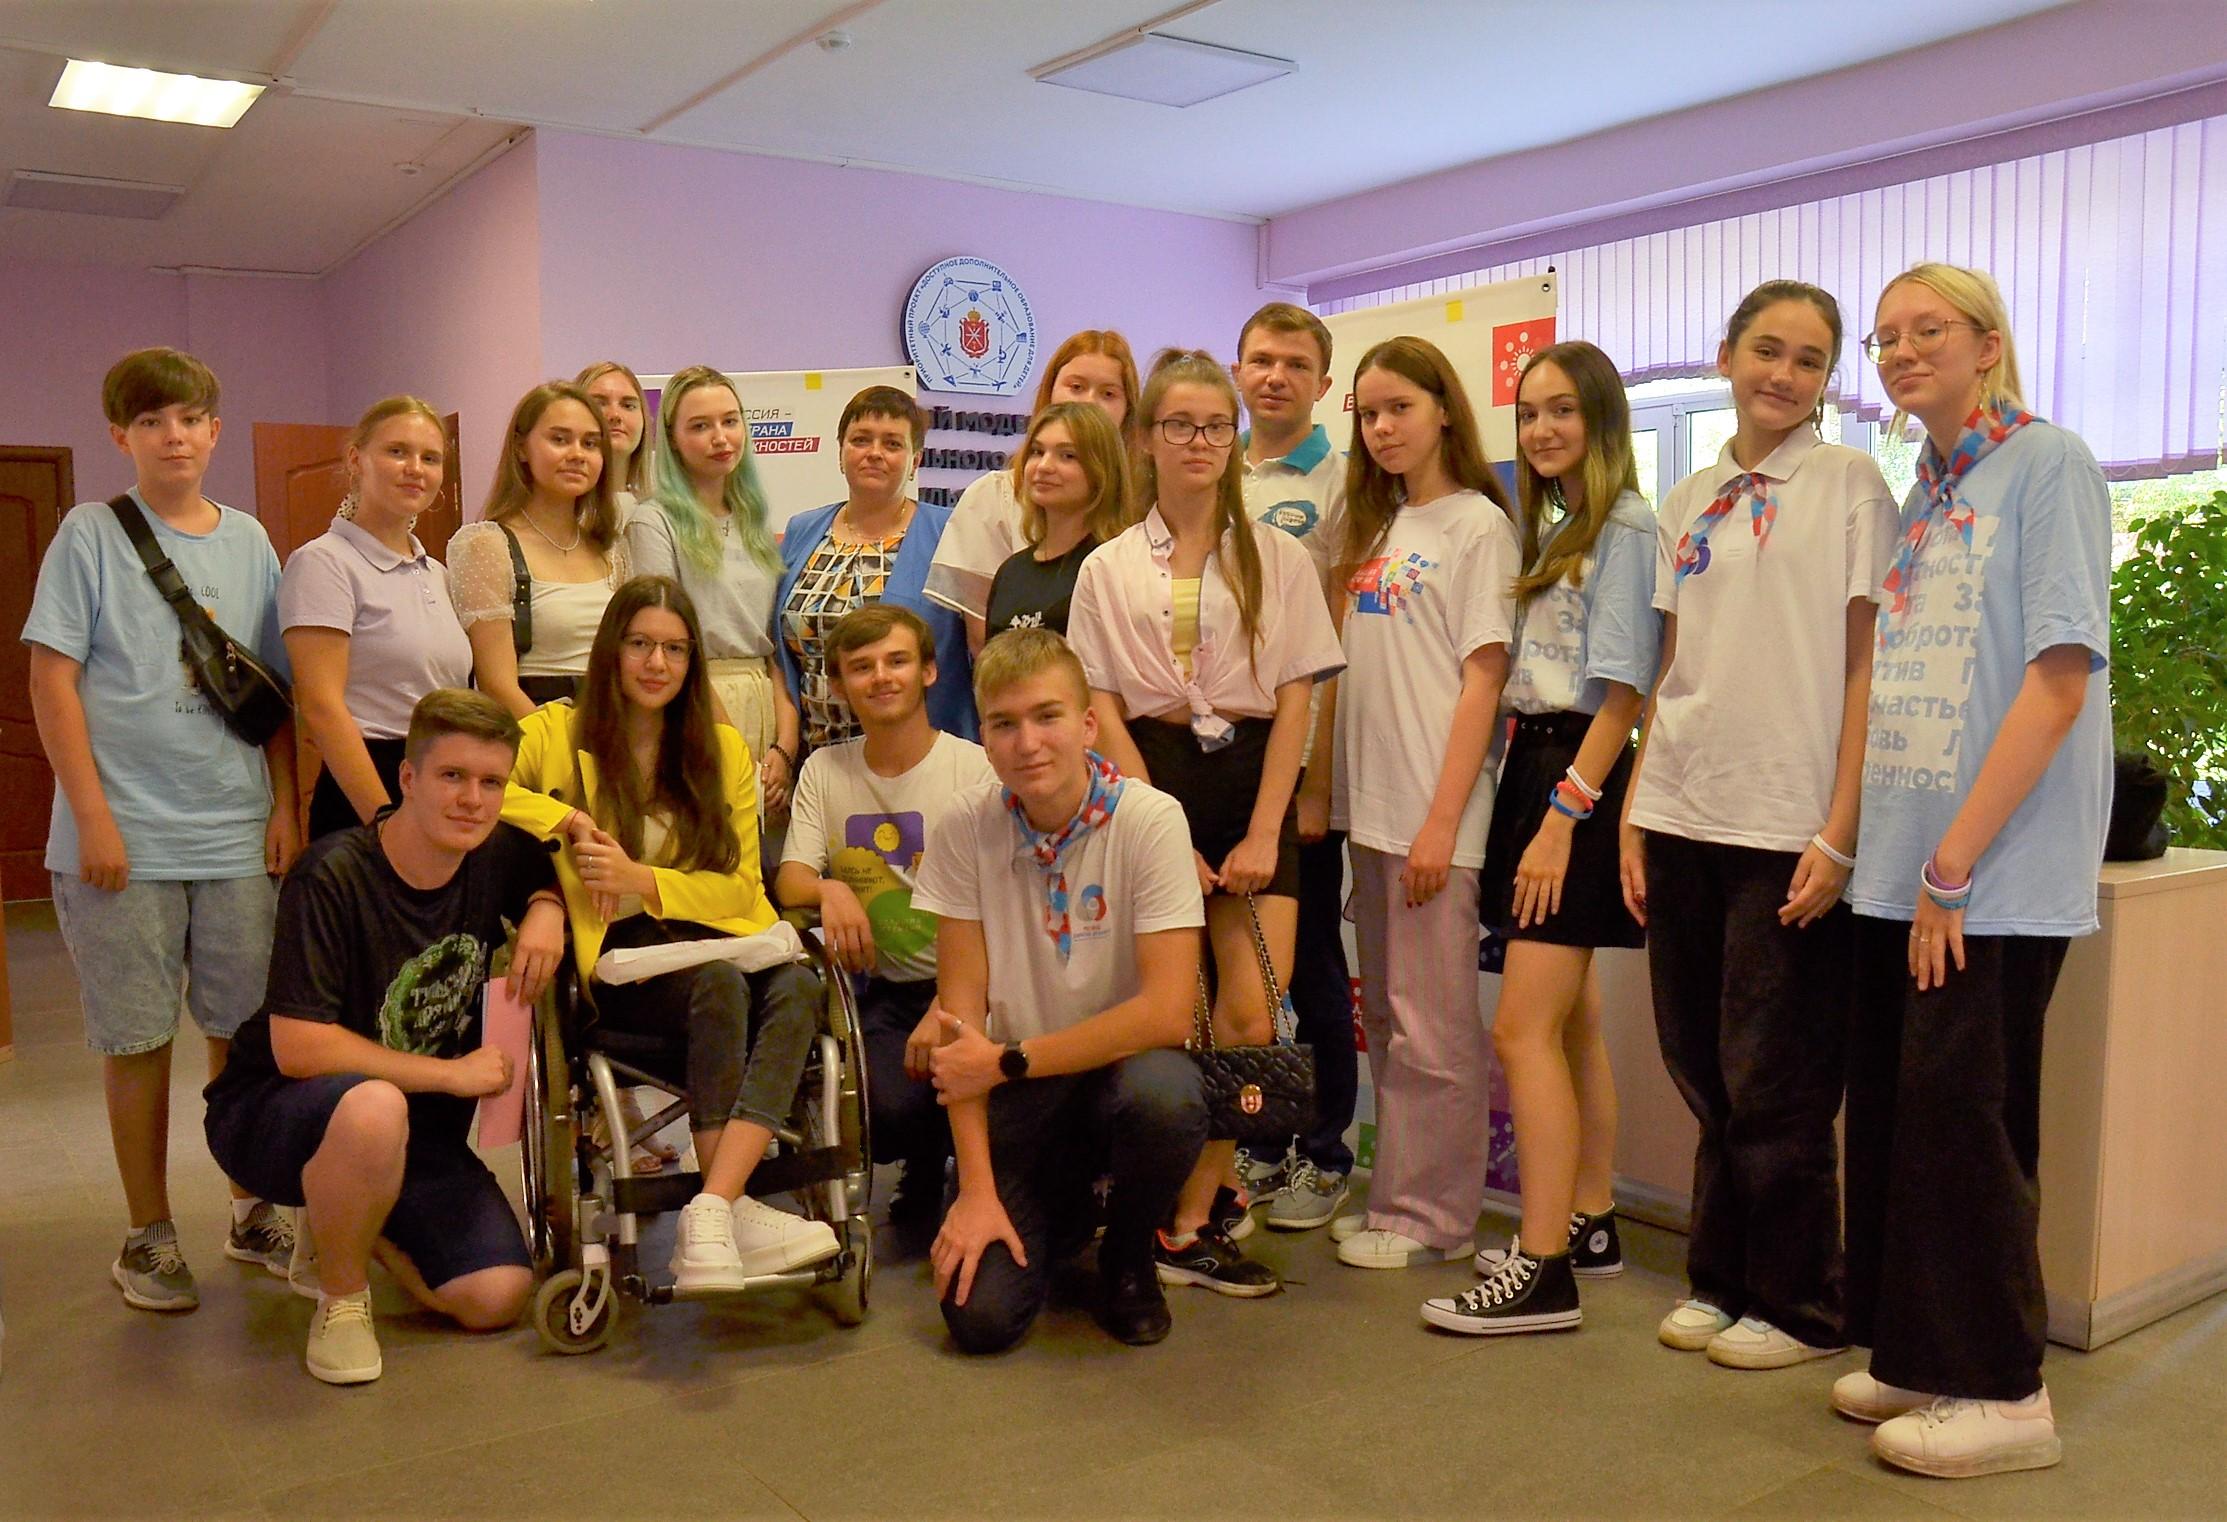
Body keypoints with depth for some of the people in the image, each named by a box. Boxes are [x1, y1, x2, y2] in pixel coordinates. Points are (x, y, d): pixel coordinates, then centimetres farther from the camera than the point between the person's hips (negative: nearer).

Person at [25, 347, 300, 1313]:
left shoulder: (249, 543, 9)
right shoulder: (90, 535, -1)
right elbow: (52, 680, -5)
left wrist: (285, 806, 5)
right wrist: (93, 816, -10)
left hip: (239, 835, 3)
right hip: (125, 836, -3)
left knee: (245, 1028, 9)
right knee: (138, 1038, 6)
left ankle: (251, 1213, 25)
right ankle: (149, 1235, 20)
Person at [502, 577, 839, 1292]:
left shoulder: (724, 748, 14)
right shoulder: (559, 731, 8)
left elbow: (739, 886, 8)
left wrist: (640, 878, -8)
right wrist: (567, 818, -15)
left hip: (717, 938, 3)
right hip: (621, 954, -3)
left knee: (798, 989, -31)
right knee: (719, 986, -35)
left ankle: (709, 1216, -39)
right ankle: (735, 1210, -29)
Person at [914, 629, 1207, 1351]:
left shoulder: (1150, 820, -16)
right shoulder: (965, 829, -8)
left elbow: (1167, 1012, -21)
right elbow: (961, 1009, -7)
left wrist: (1008, 1061, -17)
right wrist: (977, 1187, -13)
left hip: (1122, 1066, -1)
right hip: (1018, 1094, 2)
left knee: (1164, 1094, -36)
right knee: (980, 1315, -15)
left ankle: (1128, 1256, -1)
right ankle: (1058, 1215, 21)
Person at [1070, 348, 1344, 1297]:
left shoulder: (1278, 559, 7)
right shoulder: (1109, 569, 8)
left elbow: (1294, 699, 2)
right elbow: (1103, 709, 2)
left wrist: (1264, 832, -7)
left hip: (1250, 782, 0)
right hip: (1151, 784, 0)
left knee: (1256, 1016, -11)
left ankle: (1185, 1220, 1)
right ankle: (1199, 1203, 18)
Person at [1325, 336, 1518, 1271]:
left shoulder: (1477, 525, -5)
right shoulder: (1374, 525, 15)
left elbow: (1482, 680, -10)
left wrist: (1442, 820, -15)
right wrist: (1322, 790, 9)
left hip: (1433, 809, -7)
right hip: (1366, 804, 7)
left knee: (1431, 1023, -1)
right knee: (1386, 1018, 14)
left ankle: (1432, 1215, 10)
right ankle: (1395, 1198, 25)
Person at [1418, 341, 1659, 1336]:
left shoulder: (1624, 527, -9)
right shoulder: (1551, 528, 18)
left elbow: (1621, 692, -15)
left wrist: (1564, 815, -19)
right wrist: (1529, 796, 8)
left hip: (1579, 775, -9)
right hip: (1532, 764, 9)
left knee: (1524, 1026, -12)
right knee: (1570, 1020, 14)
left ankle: (1542, 1270, -8)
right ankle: (1588, 1223, 25)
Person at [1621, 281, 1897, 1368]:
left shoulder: (1849, 485, 0)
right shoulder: (1689, 502, 14)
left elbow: (1866, 669, -6)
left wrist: (1839, 835, -13)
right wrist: (1634, 815, 8)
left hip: (1787, 826, -5)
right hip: (1683, 819, 5)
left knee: (1775, 1086, 1)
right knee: (1706, 1074, 11)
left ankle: (1803, 1307, 18)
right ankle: (1723, 1280, 26)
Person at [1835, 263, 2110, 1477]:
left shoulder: (2048, 465, -6)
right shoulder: (1920, 494, 15)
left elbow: (2061, 676, -15)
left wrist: (1954, 860, -17)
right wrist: (1895, 852, 9)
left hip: (1996, 870, -7)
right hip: (1900, 864, 7)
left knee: (1957, 1112, -3)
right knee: (1893, 1108, 10)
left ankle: (2001, 1390, 12)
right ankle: (1918, 1354, 25)